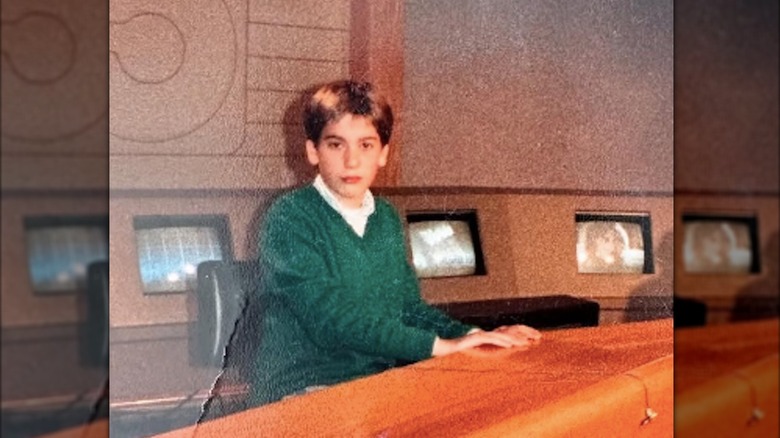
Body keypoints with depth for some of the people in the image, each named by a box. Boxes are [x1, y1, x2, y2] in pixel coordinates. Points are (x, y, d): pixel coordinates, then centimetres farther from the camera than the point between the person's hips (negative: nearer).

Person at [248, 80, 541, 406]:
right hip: (299, 391, -7)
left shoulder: (386, 218, 10)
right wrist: (440, 345, -22)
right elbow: (330, 318, -20)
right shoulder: (289, 218, -11)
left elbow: (408, 307, 14)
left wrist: (475, 336, -4)